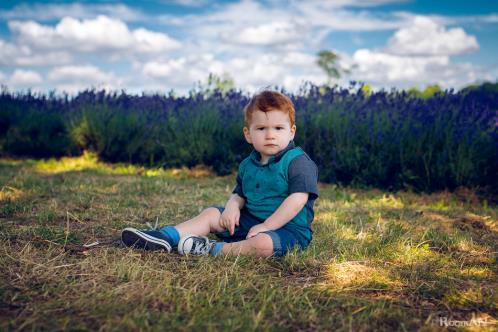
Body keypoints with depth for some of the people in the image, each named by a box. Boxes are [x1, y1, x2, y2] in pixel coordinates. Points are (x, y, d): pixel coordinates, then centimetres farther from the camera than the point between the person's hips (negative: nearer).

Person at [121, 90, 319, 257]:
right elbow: (239, 195, 16)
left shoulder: (298, 162, -13)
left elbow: (298, 199, -20)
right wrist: (233, 206, -11)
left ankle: (215, 250, -22)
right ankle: (166, 237, -15)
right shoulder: (247, 165, 10)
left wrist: (266, 226, -21)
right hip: (248, 220, 7)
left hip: (288, 227, -7)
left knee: (263, 243, -38)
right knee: (212, 214, -1)